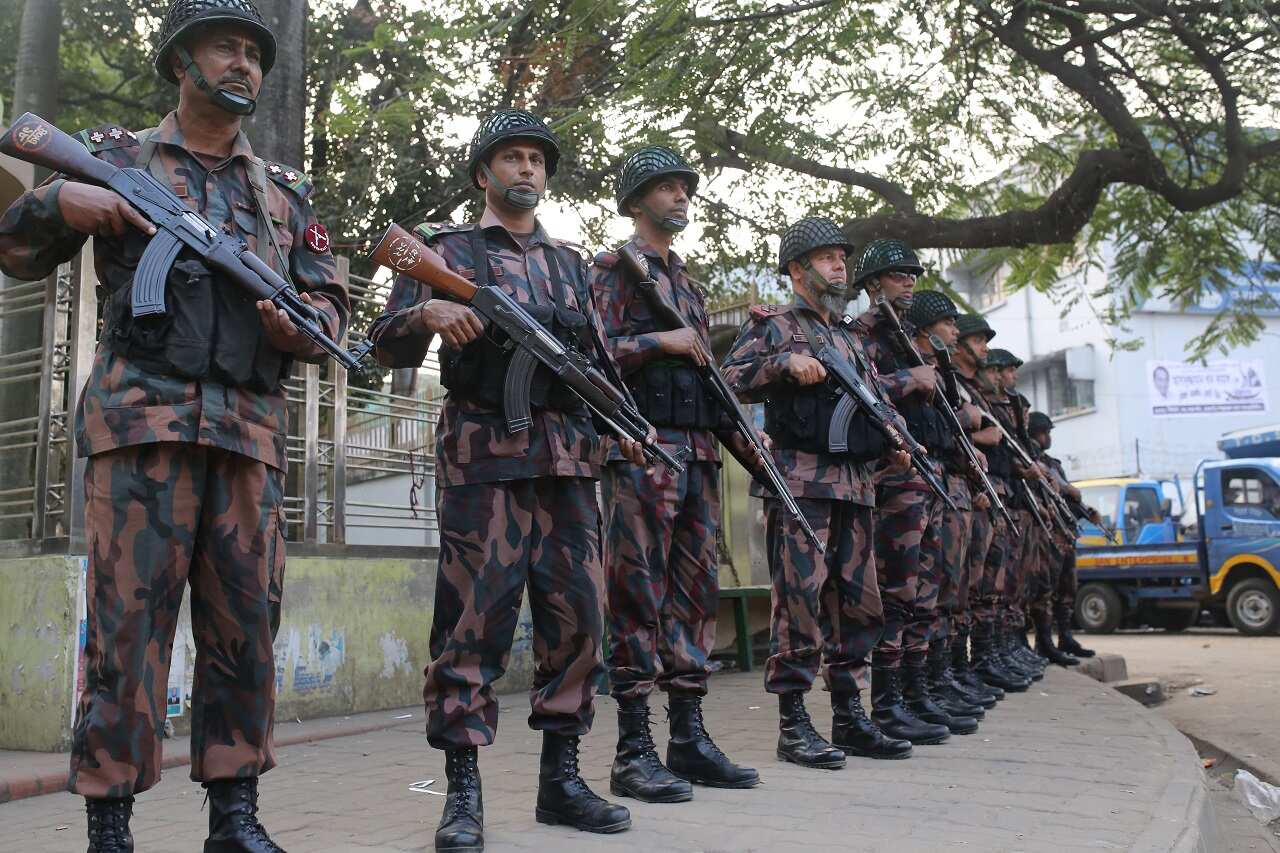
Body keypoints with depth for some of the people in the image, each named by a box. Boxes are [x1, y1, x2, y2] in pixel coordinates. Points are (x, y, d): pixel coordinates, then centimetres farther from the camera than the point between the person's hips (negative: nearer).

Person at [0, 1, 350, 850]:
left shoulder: (286, 190, 21)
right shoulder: (116, 155, 14)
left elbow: (333, 303, 18)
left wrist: (299, 327, -5)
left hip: (252, 430, 3)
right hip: (142, 414, -3)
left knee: (246, 622, 3)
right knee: (129, 617, -5)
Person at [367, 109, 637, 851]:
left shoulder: (572, 262, 21)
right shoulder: (446, 248, 6)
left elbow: (599, 359, 23)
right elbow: (391, 347, -3)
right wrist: (429, 313, -25)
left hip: (569, 457, 5)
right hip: (484, 455, -5)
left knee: (579, 616, 4)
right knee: (475, 619, -6)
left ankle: (562, 777, 16)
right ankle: (464, 793, 2)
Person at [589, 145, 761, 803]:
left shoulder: (687, 282, 24)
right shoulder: (612, 269, 1)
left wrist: (738, 432, 13)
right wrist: (661, 341, -14)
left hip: (699, 454, 8)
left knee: (694, 594, 8)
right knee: (638, 596, -7)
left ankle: (689, 738, 16)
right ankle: (634, 751, -1)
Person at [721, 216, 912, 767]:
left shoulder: (850, 340, 25)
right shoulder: (773, 324, 5)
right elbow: (729, 380, -7)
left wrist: (893, 444, 7)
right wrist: (784, 362, -20)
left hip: (854, 483, 7)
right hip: (799, 480, -7)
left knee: (858, 601, 7)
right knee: (800, 598, -9)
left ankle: (849, 717, 17)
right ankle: (793, 725, -3)